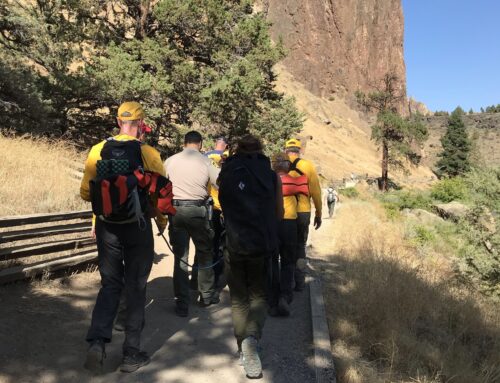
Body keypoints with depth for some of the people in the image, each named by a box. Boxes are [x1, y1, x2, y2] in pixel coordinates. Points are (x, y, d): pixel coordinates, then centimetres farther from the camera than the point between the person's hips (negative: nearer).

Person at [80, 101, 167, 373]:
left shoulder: (98, 151, -2)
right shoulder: (148, 154, -10)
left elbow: (86, 192, 2)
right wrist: (162, 221, 12)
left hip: (107, 228, 2)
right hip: (138, 229, -2)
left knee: (110, 284, 18)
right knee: (135, 288, 10)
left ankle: (97, 341, 1)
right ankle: (131, 353, 18)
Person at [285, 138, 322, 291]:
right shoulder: (308, 166, -1)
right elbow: (316, 191, -1)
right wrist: (318, 214, 9)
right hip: (303, 212, 0)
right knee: (300, 246, 15)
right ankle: (299, 282, 15)